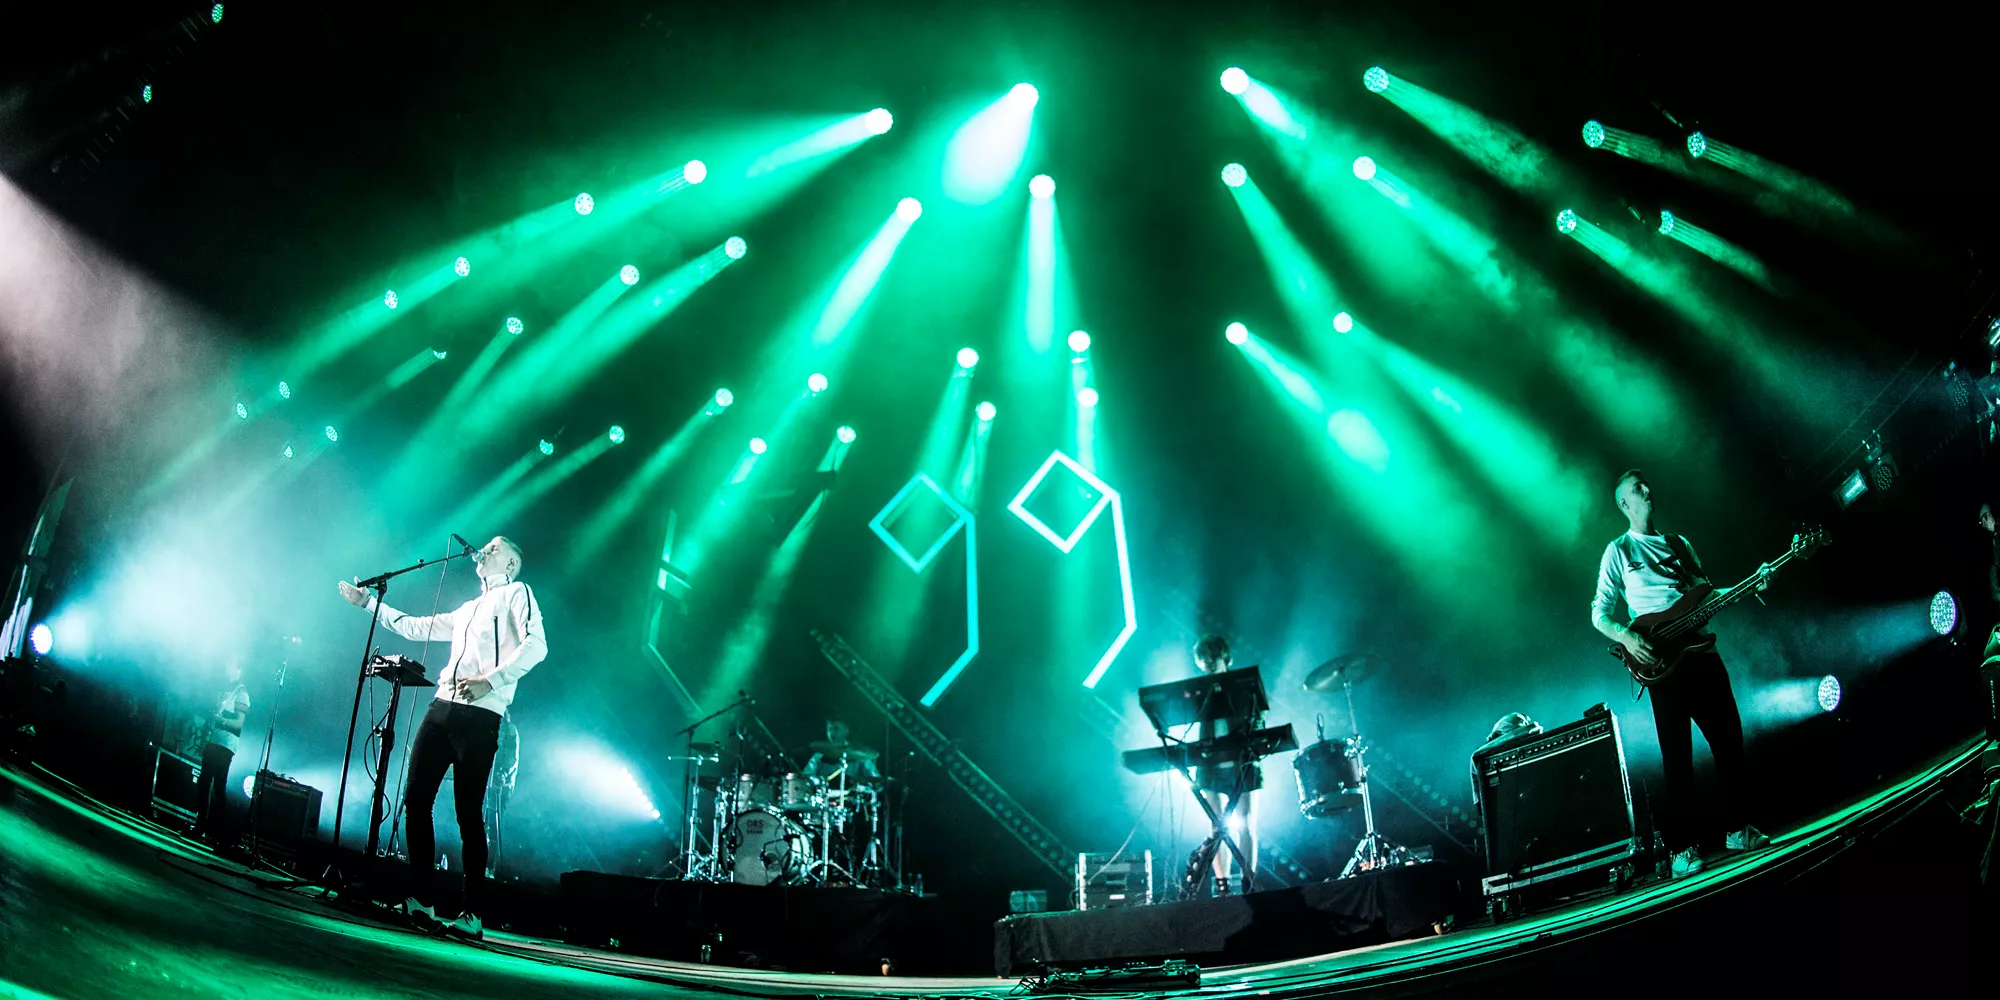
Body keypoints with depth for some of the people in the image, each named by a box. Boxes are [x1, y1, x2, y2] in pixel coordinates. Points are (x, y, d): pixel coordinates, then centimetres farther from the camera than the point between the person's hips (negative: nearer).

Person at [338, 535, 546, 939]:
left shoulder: (516, 594, 5)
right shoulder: (467, 610, 28)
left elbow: (535, 645, -11)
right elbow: (414, 627, 37)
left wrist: (489, 680, -18)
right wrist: (368, 601, 38)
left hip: (479, 716, -7)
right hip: (442, 708, 8)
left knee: (468, 813, -9)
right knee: (416, 800, 0)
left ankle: (473, 915, -6)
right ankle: (421, 899, 5)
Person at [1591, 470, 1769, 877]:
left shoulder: (1679, 544, 20)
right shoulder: (1618, 551, 5)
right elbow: (1600, 613, 0)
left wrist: (1750, 586, 7)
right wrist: (1627, 637, -19)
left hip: (1701, 652, 5)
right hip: (1662, 659, -5)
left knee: (1728, 738, 3)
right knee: (1678, 754, -7)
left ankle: (1736, 827, 15)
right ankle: (1683, 846, -1)